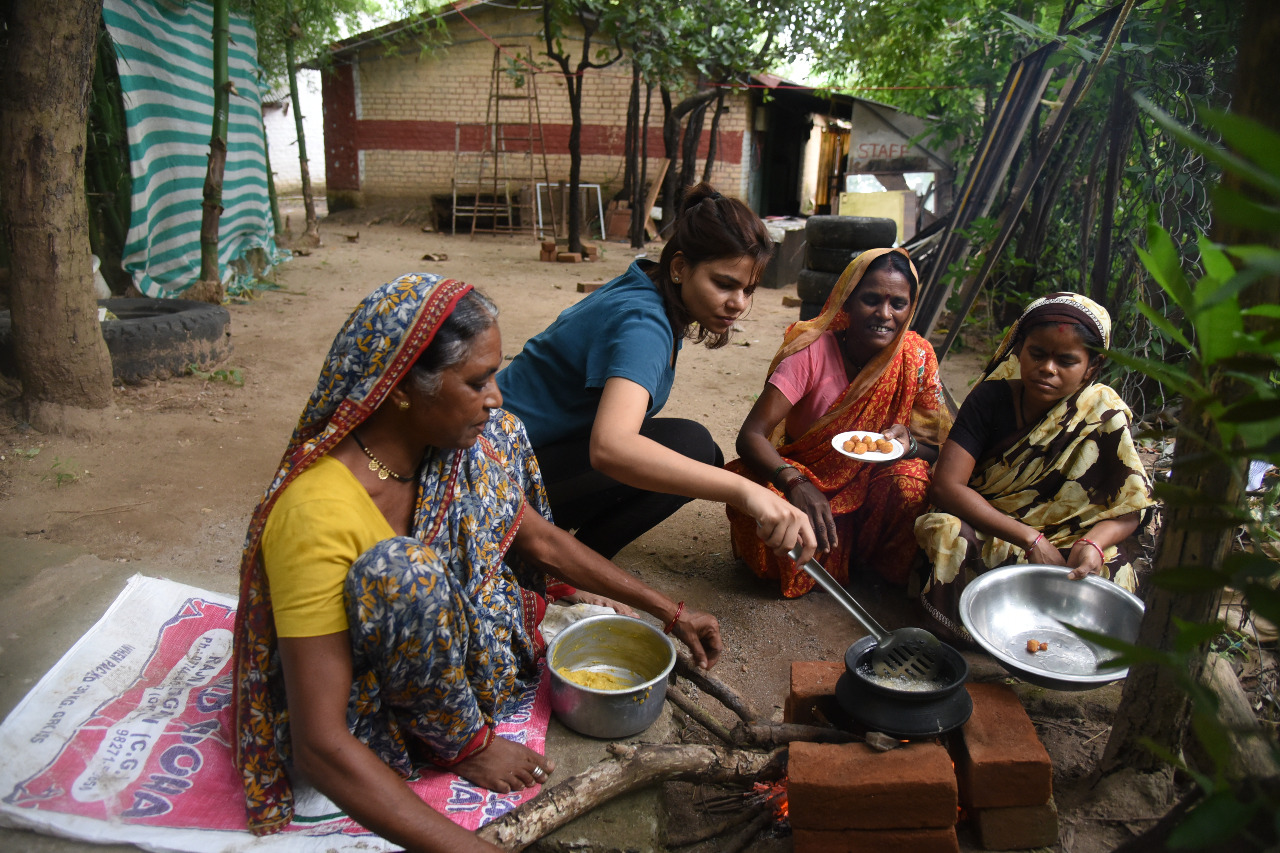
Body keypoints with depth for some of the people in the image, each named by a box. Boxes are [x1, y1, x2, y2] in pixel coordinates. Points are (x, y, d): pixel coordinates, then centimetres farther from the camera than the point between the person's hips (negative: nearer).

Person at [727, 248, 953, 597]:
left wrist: (908, 444, -29)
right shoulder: (812, 351, -19)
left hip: (868, 495, 2)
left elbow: (937, 446, -4)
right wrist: (795, 483, -46)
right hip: (807, 481, -1)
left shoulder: (917, 357, -10)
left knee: (911, 483, -31)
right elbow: (750, 436, -26)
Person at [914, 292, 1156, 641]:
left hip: (1060, 547, 1)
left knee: (1115, 574, -27)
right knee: (947, 532, -32)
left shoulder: (1103, 416, -9)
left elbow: (1126, 513, -4)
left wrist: (1092, 544, -28)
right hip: (981, 531, -1)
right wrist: (1031, 539, -26)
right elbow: (945, 486, -20)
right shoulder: (991, 397, -10)